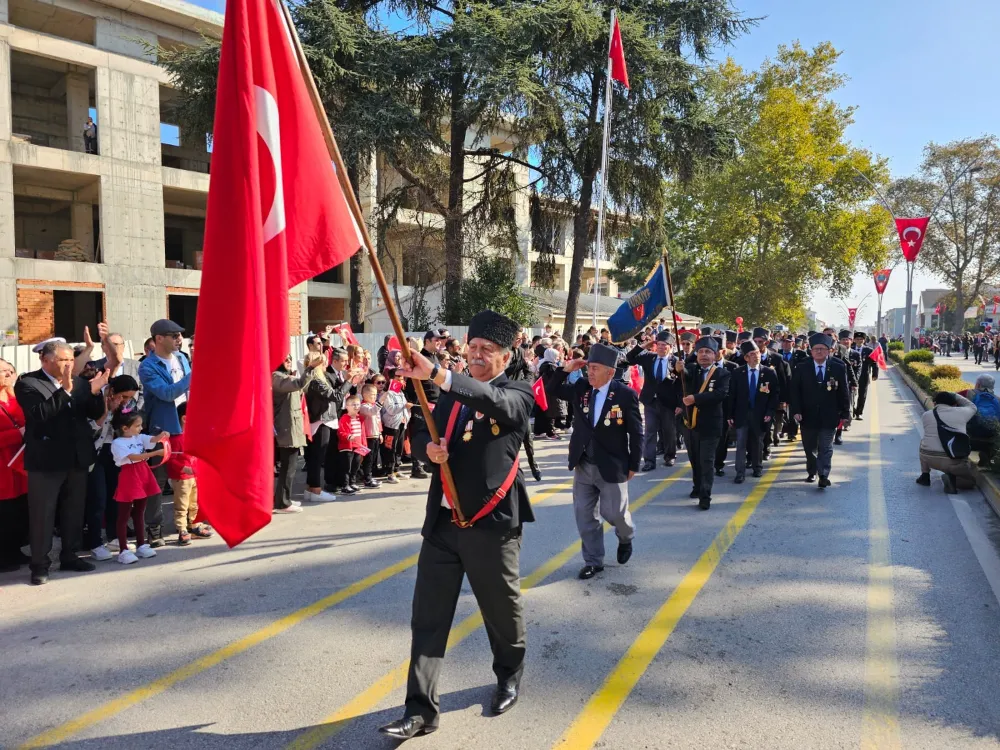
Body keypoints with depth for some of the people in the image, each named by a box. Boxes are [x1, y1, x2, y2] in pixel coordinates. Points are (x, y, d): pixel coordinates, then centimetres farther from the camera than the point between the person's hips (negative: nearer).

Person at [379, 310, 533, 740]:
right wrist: (428, 446, -10)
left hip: (492, 523, -4)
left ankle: (509, 678, 41)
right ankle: (421, 708, 13)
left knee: (502, 611, 15)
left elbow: (494, 402, -29)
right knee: (427, 617, 4)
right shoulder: (453, 395, 12)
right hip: (442, 521, 4)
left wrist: (435, 374, -41)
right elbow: (422, 432, 16)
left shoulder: (517, 394, -6)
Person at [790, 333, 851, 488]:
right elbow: (795, 391, -2)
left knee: (825, 448, -1)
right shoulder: (802, 369, -2)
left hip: (828, 417, -2)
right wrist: (796, 411, -12)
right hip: (808, 416, 2)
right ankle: (811, 472, 30)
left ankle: (824, 476, 0)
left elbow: (844, 392, -1)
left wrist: (845, 413, -3)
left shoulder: (839, 367, -3)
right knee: (809, 447, 14)